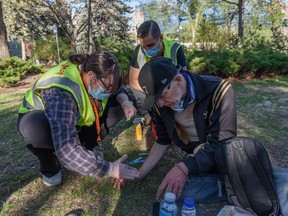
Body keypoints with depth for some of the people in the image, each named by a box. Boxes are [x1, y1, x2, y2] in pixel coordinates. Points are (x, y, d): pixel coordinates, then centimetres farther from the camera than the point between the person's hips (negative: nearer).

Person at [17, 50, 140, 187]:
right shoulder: (61, 93, -40)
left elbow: (117, 89, 0)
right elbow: (66, 148, -47)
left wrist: (125, 101, -23)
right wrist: (109, 169, -43)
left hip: (75, 119, 6)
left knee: (118, 104, -10)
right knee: (38, 129, -42)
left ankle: (83, 148, 2)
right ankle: (50, 169, -7)